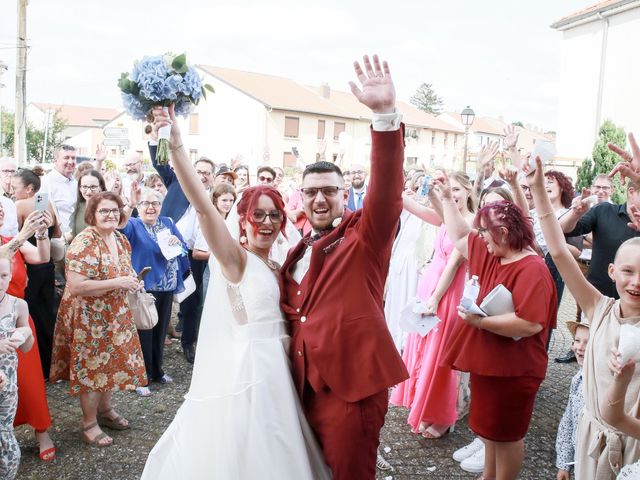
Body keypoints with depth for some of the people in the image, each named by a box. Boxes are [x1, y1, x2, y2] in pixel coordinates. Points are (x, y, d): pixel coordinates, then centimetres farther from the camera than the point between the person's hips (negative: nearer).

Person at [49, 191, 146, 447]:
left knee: (111, 363, 18)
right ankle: (89, 424, 23)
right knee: (91, 368, 5)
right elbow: (75, 286, -28)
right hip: (88, 318, -7)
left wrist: (132, 281, -4)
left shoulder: (121, 239, 3)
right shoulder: (84, 243, -21)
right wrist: (118, 283, -28)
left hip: (115, 314, 7)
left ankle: (104, 410, 39)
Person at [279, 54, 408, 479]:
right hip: (305, 383, 6)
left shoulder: (366, 234, -5)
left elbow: (388, 188, -22)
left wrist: (386, 114, -35)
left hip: (352, 381, -6)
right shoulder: (297, 253, 13)